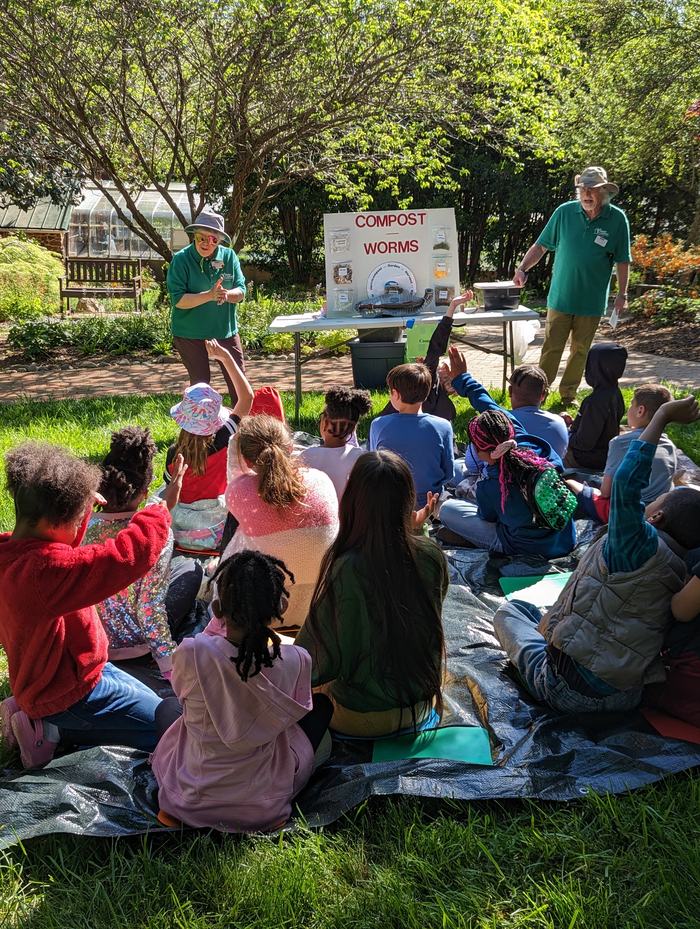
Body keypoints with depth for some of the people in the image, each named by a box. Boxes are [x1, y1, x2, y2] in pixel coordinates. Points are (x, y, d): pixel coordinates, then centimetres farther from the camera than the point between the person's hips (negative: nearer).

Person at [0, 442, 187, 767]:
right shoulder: (44, 569, -35)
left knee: (153, 704, 22)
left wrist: (79, 506, 5)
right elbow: (127, 557, -39)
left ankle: (41, 718, 14)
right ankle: (52, 731, -1)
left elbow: (66, 555, 18)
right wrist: (162, 508, -24)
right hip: (69, 693, -10)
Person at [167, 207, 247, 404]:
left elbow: (241, 292, -2)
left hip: (226, 330, 3)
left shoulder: (229, 256, -2)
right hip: (190, 334, -3)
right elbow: (178, 300, -19)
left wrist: (226, 294, -24)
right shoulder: (181, 260, -12)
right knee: (200, 382, 8)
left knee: (238, 379, 8)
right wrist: (209, 295, -30)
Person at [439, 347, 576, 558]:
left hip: (524, 549, -5)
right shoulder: (538, 447, -19)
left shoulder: (489, 489, -31)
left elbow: (487, 517, -5)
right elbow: (491, 408, -6)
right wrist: (463, 379, 7)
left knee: (447, 509, 0)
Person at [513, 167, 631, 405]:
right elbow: (541, 245, 2)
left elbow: (622, 260, 2)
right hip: (561, 296, 0)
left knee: (580, 350, 11)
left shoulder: (617, 219, -5)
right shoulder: (564, 212, -4)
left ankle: (568, 395, 23)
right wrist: (522, 268, -11)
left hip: (592, 301, 1)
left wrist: (622, 294, 0)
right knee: (551, 348, 0)